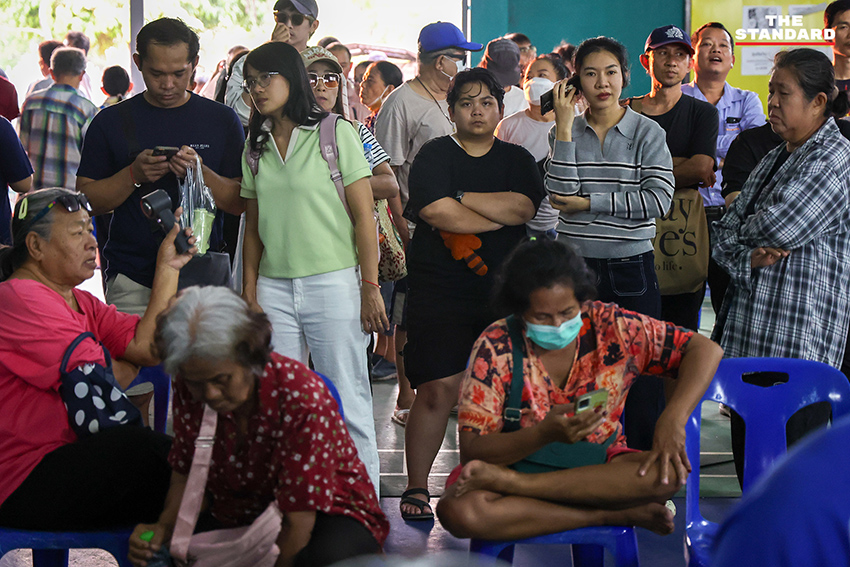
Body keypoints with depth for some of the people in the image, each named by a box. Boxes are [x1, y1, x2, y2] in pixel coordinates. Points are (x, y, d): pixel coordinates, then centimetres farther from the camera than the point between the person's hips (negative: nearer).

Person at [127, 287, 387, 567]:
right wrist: (164, 528, -16)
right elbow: (185, 474, 3)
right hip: (238, 517, 5)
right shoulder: (188, 389, -11)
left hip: (323, 511, -4)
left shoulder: (303, 399, -28)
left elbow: (298, 524, -24)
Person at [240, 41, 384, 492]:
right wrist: (249, 293, 7)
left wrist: (370, 289, -9)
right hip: (274, 288, 5)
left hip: (333, 282, -4)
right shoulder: (256, 146, 14)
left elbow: (364, 216, -4)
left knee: (346, 399, -2)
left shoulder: (335, 133, 0)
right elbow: (253, 227, 16)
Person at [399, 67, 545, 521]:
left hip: (503, 291, 4)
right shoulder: (434, 155, 3)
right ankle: (416, 488, 3)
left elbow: (525, 207, -5)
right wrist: (503, 215, -5)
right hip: (440, 290, -3)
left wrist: (461, 198, -8)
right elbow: (437, 213, -13)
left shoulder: (517, 160, 14)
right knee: (439, 389, -9)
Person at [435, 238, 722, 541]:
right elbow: (471, 451, -16)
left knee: (670, 473, -30)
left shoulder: (609, 327, -7)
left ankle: (509, 482, -25)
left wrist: (673, 420, -22)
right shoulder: (496, 347, -13)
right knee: (458, 511, -35)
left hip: (599, 467, 2)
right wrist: (545, 433, -33)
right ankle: (615, 514, -23)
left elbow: (705, 349, -5)